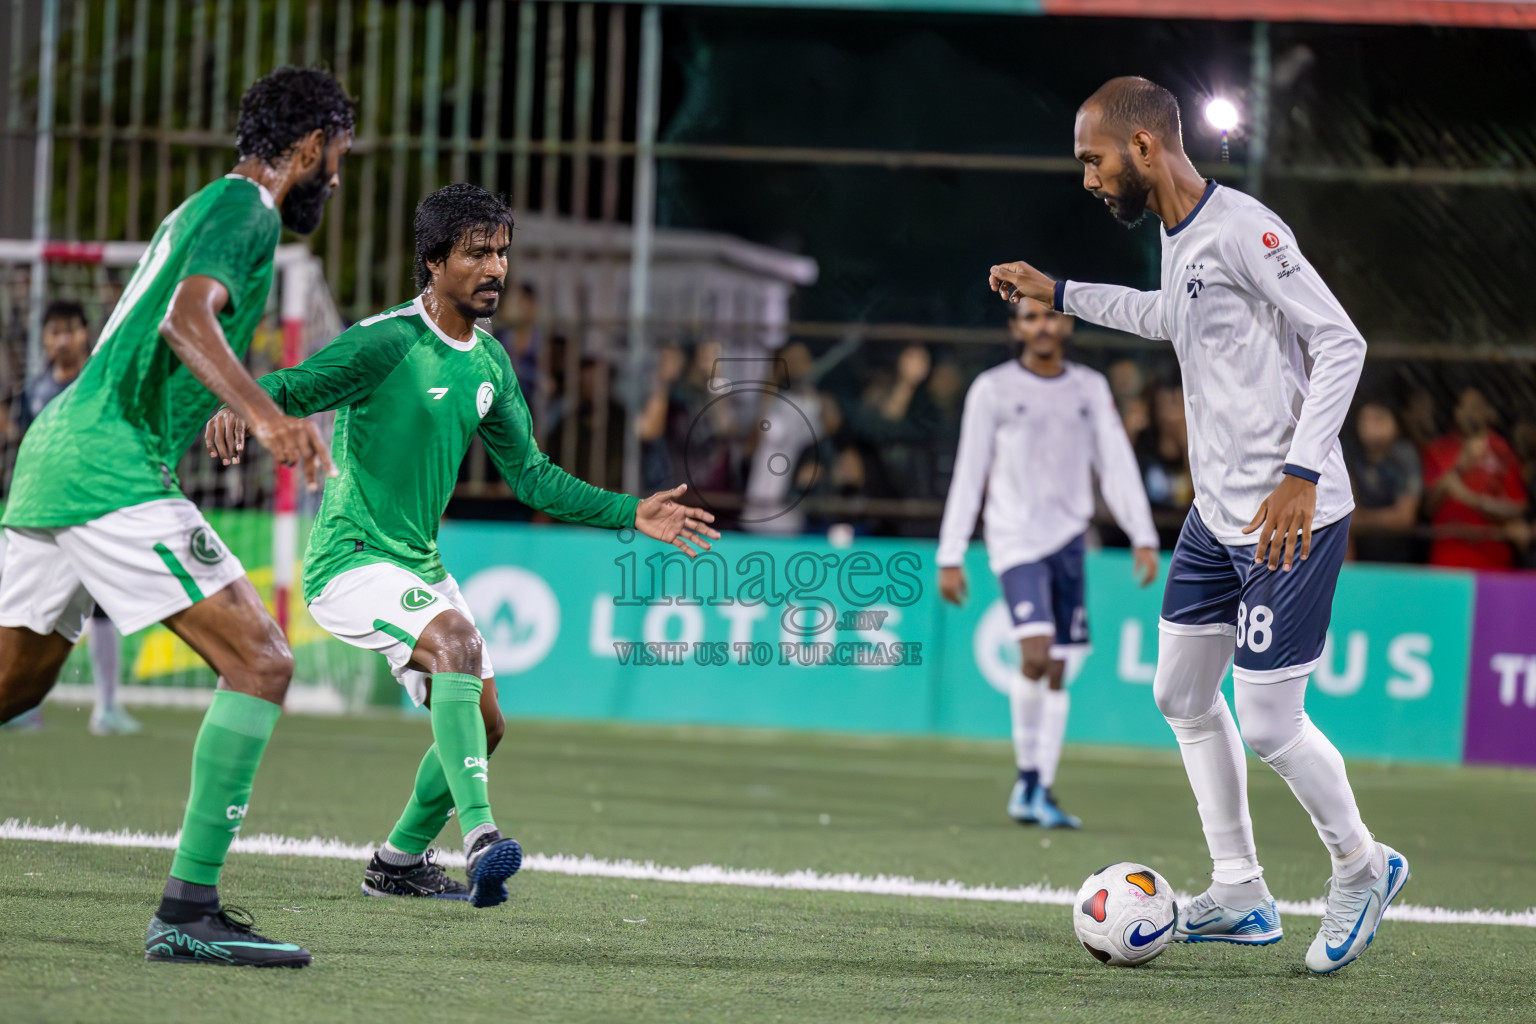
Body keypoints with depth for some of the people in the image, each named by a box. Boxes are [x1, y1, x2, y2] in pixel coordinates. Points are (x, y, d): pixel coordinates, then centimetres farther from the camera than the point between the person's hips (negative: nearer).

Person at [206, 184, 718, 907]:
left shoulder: (490, 364, 9)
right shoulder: (386, 341, -16)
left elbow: (531, 476, 16)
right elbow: (290, 387, -24)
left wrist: (632, 515, 10)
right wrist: (240, 404, -48)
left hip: (418, 566, 9)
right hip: (349, 563, -9)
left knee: (483, 723, 10)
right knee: (458, 638, -33)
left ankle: (400, 861, 31)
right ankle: (479, 836, -42)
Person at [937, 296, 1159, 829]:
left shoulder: (1090, 389, 10)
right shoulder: (992, 390, 1)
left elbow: (1116, 465, 9)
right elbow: (968, 475, 3)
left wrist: (1144, 538, -1)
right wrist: (950, 556, -1)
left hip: (1069, 539, 4)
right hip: (1016, 539, -4)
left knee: (1057, 671, 2)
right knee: (1036, 653, -20)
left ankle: (1041, 793, 8)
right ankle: (1026, 779, -6)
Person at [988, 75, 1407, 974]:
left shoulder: (1243, 228, -20)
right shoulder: (1177, 234, 8)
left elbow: (1342, 343, -22)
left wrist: (1302, 474, -28)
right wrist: (1059, 293, 32)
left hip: (1292, 517, -10)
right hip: (1218, 512, 10)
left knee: (1270, 724, -6)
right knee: (1183, 695, 14)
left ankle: (1362, 869, 18)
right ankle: (1241, 898, 23)